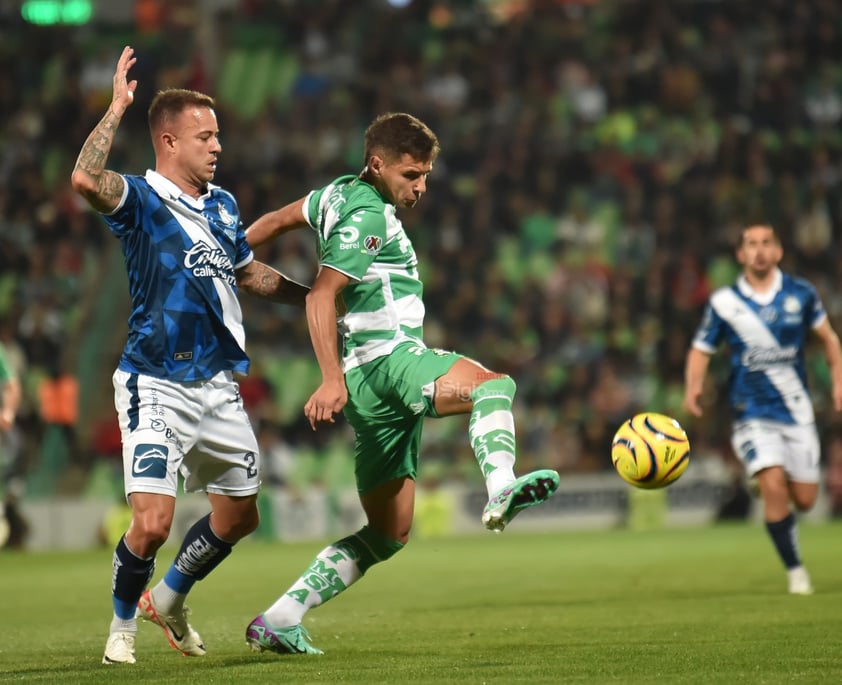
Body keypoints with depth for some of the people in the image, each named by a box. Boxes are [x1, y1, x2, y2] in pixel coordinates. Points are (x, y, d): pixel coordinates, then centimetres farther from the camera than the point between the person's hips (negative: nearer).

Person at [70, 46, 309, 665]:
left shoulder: (222, 204, 11)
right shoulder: (141, 201, -10)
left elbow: (250, 274, 28)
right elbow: (86, 179, -33)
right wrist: (118, 108, -29)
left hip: (219, 386, 7)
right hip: (157, 387, -7)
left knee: (239, 516, 14)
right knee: (153, 522, -17)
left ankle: (170, 600, 38)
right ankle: (123, 626, 10)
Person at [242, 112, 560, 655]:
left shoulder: (340, 194, 19)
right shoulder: (369, 217, -8)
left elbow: (273, 222, 31)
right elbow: (321, 295, -18)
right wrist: (332, 380, -24)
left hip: (372, 386, 9)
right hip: (387, 360, -9)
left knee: (388, 535, 12)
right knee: (494, 386, -32)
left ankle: (280, 620, 11)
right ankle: (502, 491, -60)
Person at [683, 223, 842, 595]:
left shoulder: (800, 293, 0)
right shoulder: (723, 303, -4)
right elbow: (701, 350, 2)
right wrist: (693, 386, -17)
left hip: (797, 411, 2)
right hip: (753, 413, -2)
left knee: (804, 499, 2)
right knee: (773, 486, -20)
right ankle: (795, 571, -4)